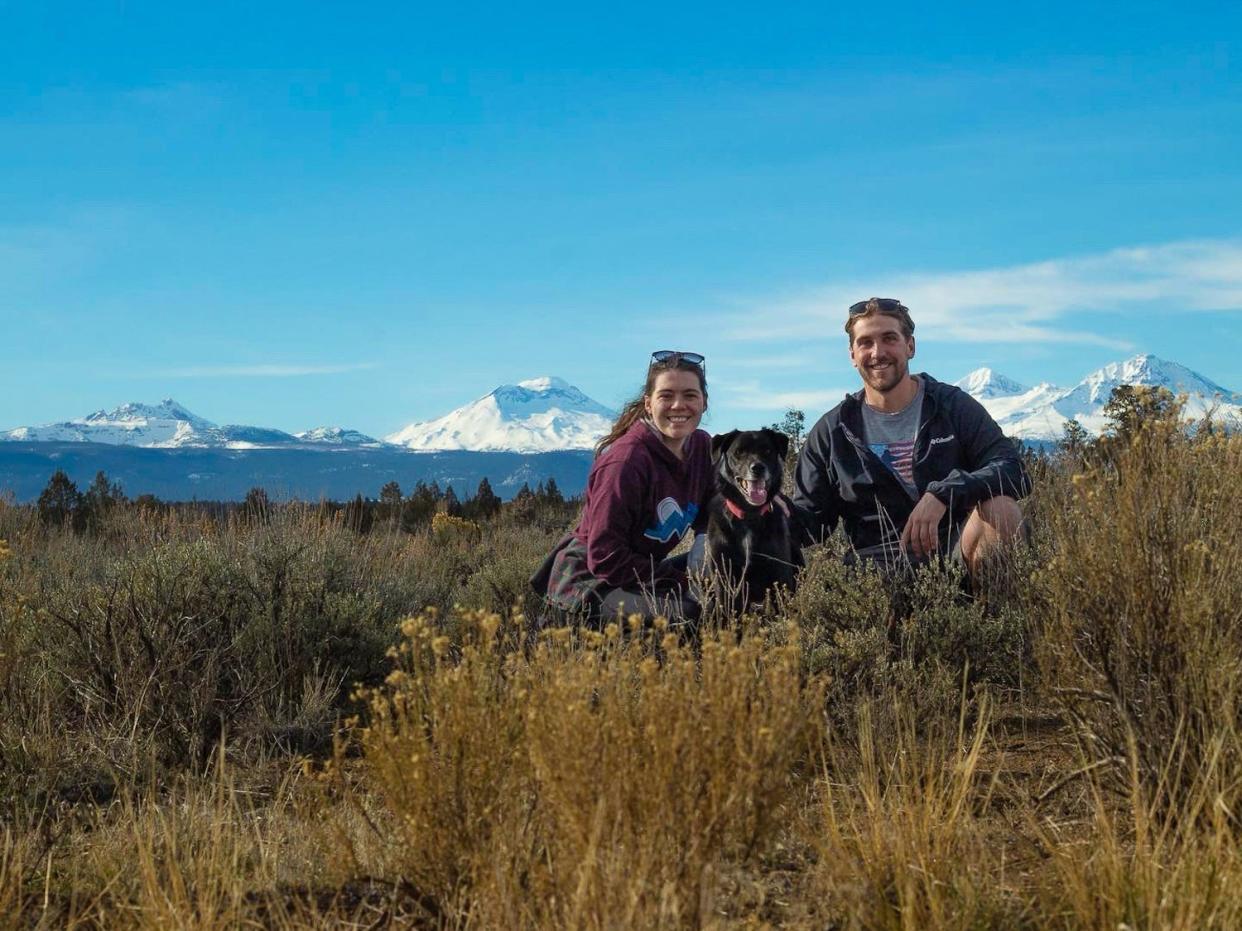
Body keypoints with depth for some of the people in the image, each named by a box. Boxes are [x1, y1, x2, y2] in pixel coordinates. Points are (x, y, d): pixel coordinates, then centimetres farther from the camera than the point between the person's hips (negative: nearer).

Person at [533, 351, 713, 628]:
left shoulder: (702, 446, 0)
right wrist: (680, 580, -21)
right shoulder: (626, 461, -24)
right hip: (587, 580, -8)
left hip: (641, 571, 8)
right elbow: (604, 558, -23)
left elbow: (706, 522, 13)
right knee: (683, 611, -30)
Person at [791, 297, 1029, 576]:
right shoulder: (831, 432, 9)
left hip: (955, 552, 1)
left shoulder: (953, 406, 5)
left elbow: (1012, 470, -8)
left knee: (1001, 508, -30)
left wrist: (942, 495, -25)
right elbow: (810, 523, 10)